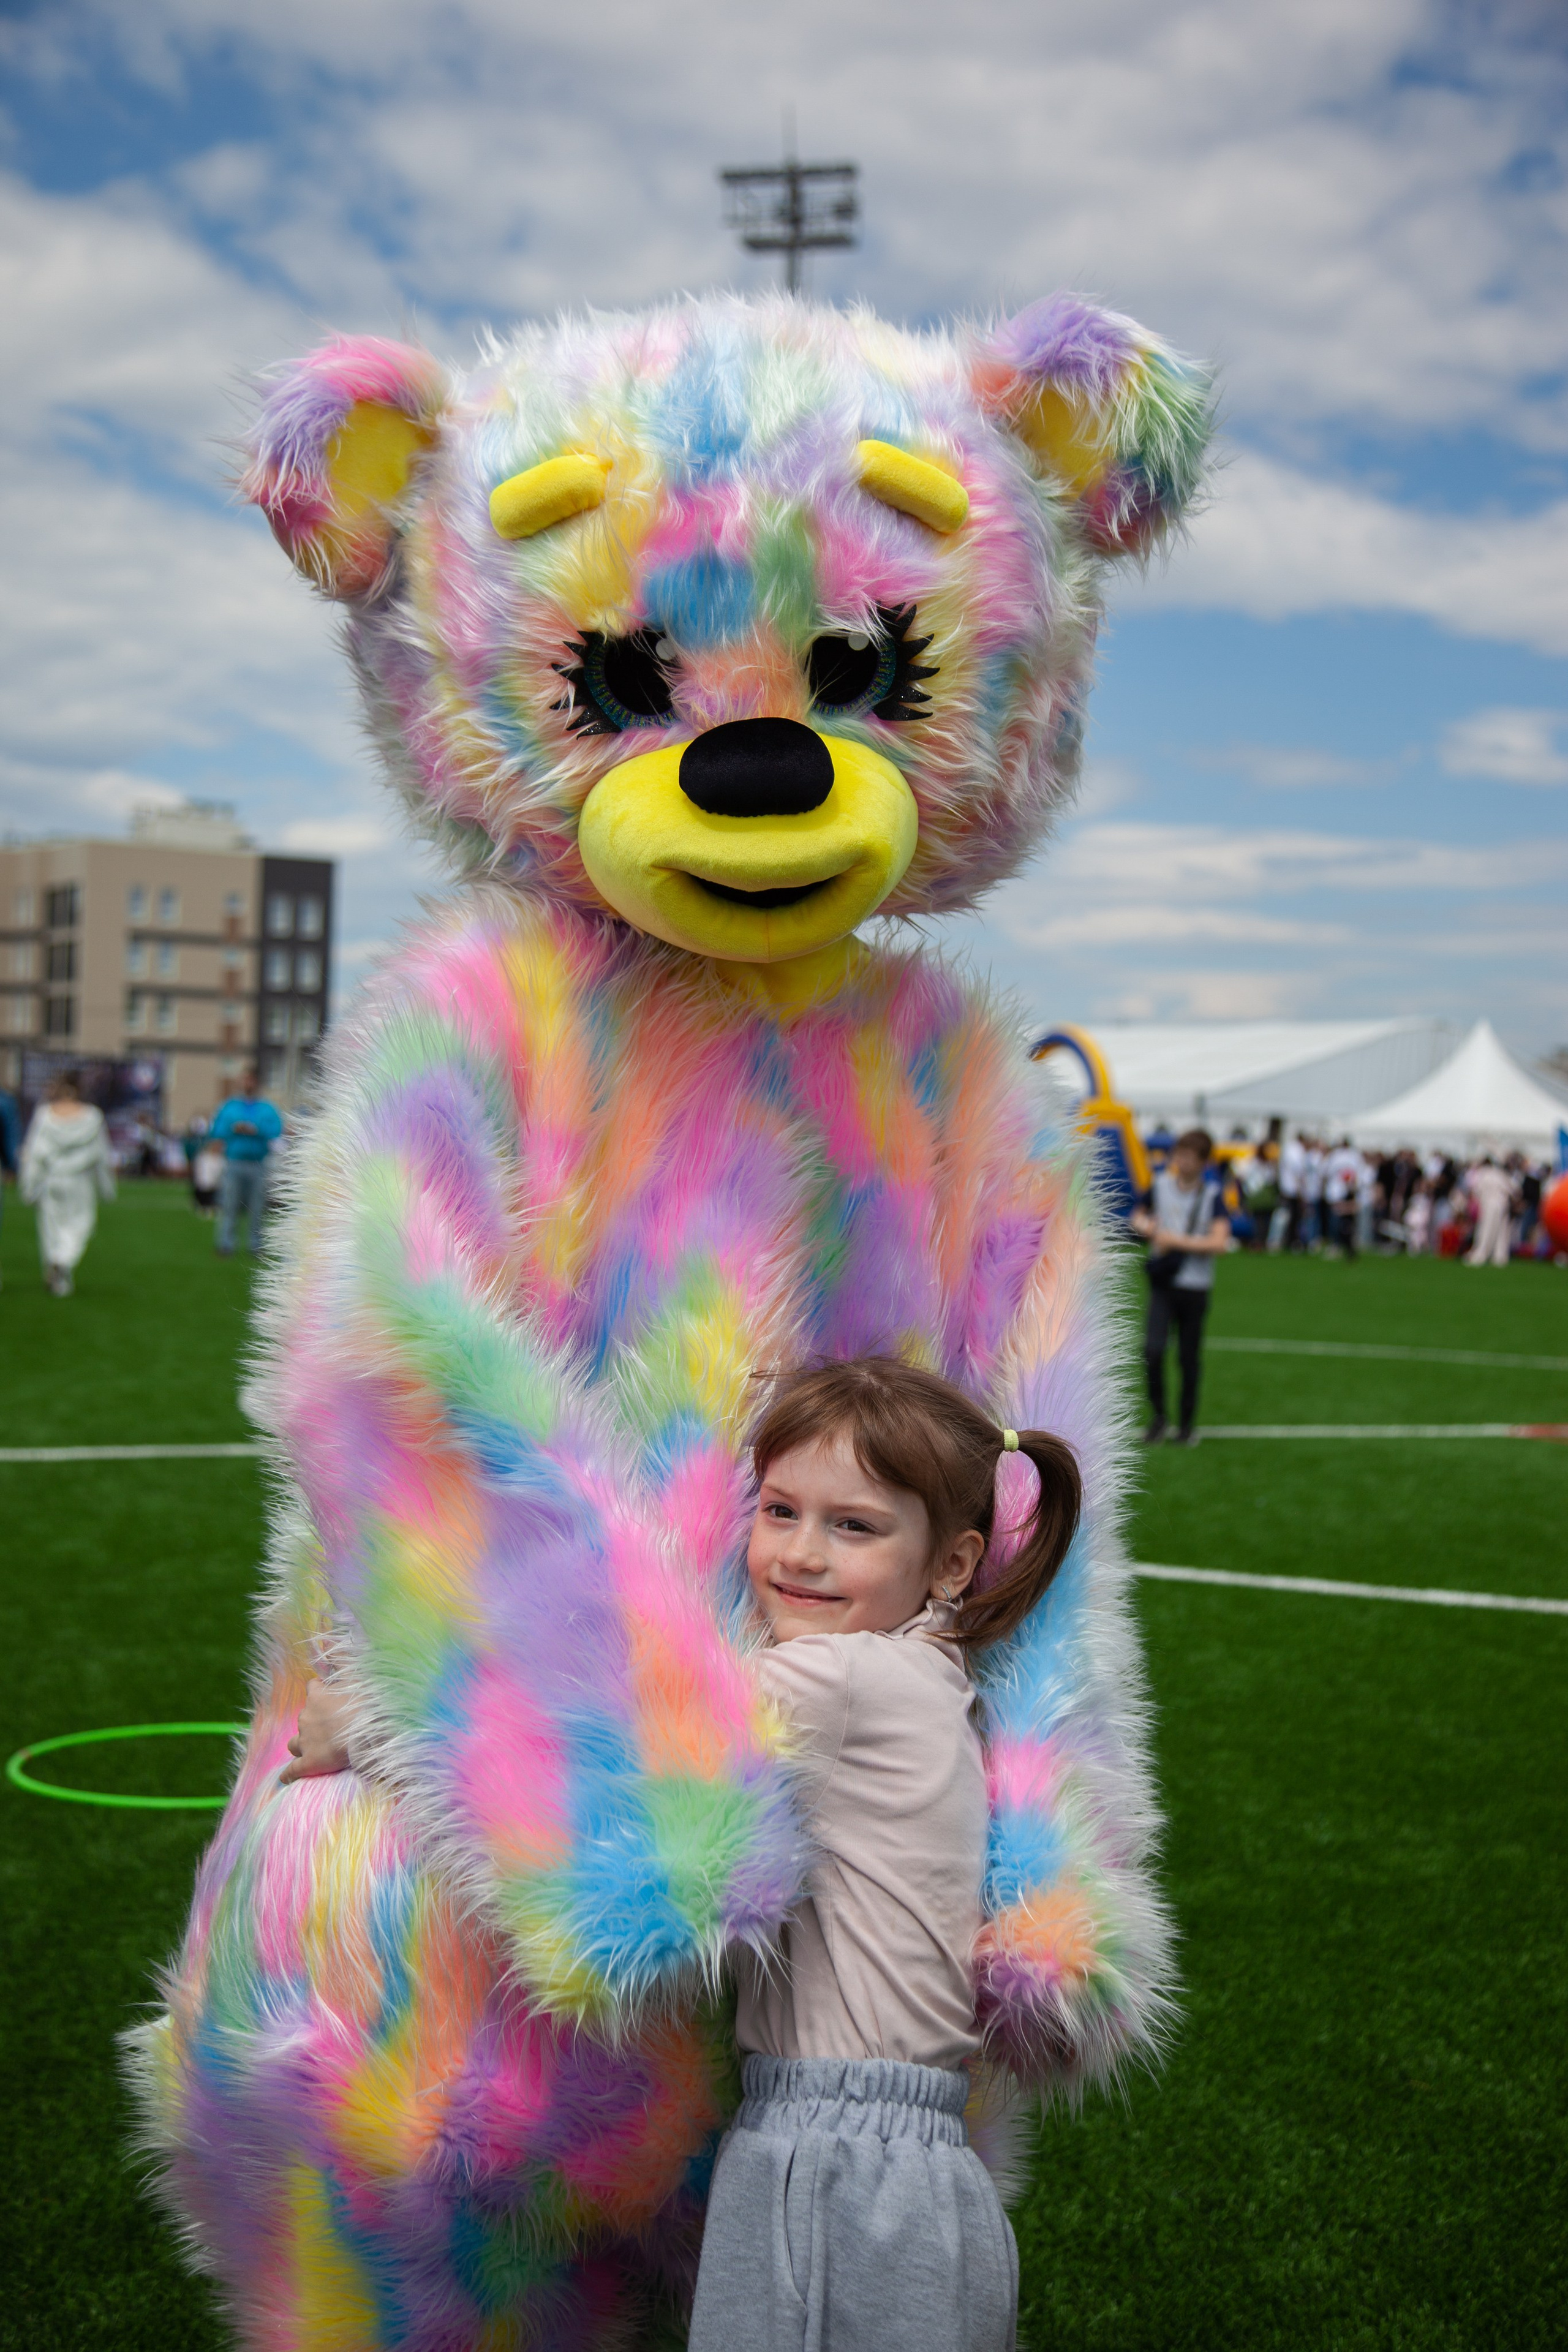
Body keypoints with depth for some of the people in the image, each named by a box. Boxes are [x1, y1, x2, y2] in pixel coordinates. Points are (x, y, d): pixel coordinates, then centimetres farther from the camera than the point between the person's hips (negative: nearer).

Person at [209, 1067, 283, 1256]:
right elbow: (215, 1132, 8)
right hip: (234, 1162, 0)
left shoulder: (267, 1109, 9)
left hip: (258, 1165, 0)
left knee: (256, 1208, 1)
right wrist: (233, 1129, -8)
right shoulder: (228, 1106, 12)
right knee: (230, 1206, -5)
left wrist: (255, 1130, -13)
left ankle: (256, 1246, 8)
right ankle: (226, 1245, -1)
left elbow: (277, 1130, -4)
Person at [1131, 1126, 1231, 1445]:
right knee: (1153, 1350, -13)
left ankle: (1188, 1424, 21)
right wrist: (1147, 1227, 0)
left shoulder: (1211, 1195, -5)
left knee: (1189, 1358, 6)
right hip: (1162, 1283, 2)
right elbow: (1139, 1217, 24)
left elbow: (1219, 1243, -16)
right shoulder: (1160, 1186, 4)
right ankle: (1158, 1416, 4)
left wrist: (1176, 1241, -15)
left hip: (1195, 1287, -2)